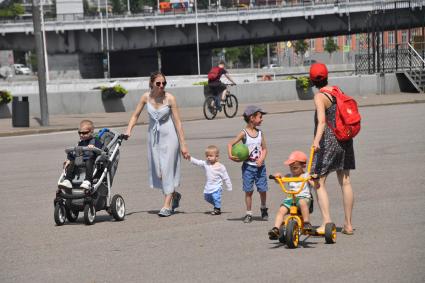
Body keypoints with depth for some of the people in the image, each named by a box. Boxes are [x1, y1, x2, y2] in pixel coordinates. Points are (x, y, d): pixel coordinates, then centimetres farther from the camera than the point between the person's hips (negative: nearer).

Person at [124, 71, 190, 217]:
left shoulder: (169, 98, -13)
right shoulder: (146, 97, -5)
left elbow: (177, 122, -11)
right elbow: (135, 115, 6)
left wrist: (183, 144, -13)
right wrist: (128, 130, -11)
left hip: (169, 136, -4)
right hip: (153, 136, 4)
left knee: (167, 169, -7)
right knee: (157, 171, 6)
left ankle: (167, 206, -2)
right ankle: (174, 194, 30)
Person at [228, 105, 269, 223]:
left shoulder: (260, 133, 5)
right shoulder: (244, 133, -6)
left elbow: (264, 149, 5)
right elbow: (230, 144, -6)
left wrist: (261, 159, -12)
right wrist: (230, 155, -21)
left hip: (259, 166, 3)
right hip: (248, 166, -3)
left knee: (263, 189, 3)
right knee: (248, 191, 0)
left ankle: (263, 209, 27)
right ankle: (249, 213, 8)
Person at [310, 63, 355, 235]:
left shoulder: (319, 97, -13)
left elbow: (322, 121, -29)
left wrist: (317, 140, -40)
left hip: (328, 141, -7)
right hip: (344, 140, 7)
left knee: (319, 182, -4)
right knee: (345, 182, 11)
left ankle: (326, 222, -17)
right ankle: (348, 224, 15)